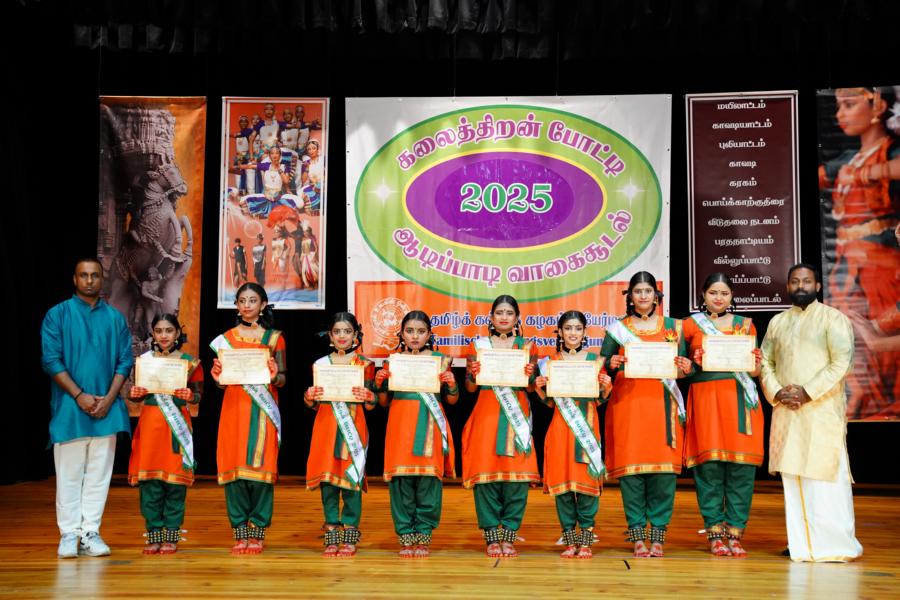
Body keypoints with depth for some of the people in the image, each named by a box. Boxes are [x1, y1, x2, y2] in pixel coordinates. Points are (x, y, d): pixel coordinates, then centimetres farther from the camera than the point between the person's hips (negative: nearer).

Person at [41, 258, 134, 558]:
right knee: (69, 473, 1)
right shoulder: (57, 315, 3)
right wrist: (79, 395, -12)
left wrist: (109, 398, -7)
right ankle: (69, 535, 8)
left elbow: (125, 361, 7)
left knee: (99, 473, 4)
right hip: (69, 408, -2)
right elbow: (50, 360, -4)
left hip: (106, 408, 2)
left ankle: (91, 532, 11)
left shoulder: (115, 318, 10)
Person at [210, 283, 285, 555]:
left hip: (263, 411, -2)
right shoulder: (226, 338, 12)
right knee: (234, 467, -1)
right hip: (235, 408, 2)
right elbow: (221, 381, 12)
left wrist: (275, 375, -14)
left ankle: (257, 532, 4)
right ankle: (240, 531, 7)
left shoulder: (274, 338, 7)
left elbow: (282, 381, 7)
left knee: (261, 467, -4)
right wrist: (217, 374, -9)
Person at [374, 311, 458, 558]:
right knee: (400, 481, -2)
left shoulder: (440, 359, 6)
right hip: (401, 424, 1)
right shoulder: (393, 361, 9)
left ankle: (423, 534, 9)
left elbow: (452, 400, 10)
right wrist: (380, 382, -4)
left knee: (428, 479, -3)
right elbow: (384, 401, 13)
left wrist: (451, 383, -9)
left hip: (429, 425, -1)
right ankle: (405, 536, 9)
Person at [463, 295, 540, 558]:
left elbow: (531, 388, 9)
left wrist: (530, 375, -12)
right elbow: (470, 387, 9)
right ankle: (491, 537, 5)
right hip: (487, 415, 0)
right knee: (486, 473, -5)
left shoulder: (527, 346, 12)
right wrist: (473, 373, -11)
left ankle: (509, 536, 5)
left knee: (517, 475, -5)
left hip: (516, 416, 0)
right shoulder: (478, 345, 11)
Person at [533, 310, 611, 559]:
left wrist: (606, 386, -12)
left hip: (587, 425, -1)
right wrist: (540, 387, -8)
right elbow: (550, 401, 10)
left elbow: (600, 399, 8)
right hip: (561, 426, 1)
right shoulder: (552, 361, 9)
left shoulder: (593, 359, 7)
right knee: (562, 480, 0)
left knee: (587, 480, -3)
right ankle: (569, 539, 10)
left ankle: (586, 540, 5)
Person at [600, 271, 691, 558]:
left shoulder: (672, 326, 13)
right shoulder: (617, 328, 10)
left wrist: (685, 368, -9)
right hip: (628, 403, -1)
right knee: (629, 467, -5)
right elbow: (602, 367, 9)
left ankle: (658, 535, 4)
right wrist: (612, 364, -12)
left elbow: (682, 370, 13)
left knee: (664, 468, -4)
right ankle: (638, 535, 3)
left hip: (662, 403, 1)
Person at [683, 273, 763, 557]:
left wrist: (756, 365, -5)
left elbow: (755, 372, 16)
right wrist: (695, 363, -10)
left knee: (741, 468, -3)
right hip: (705, 399, -1)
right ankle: (715, 534, 4)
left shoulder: (746, 325, 16)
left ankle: (735, 533, 4)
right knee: (709, 466, -4)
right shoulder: (690, 325, 11)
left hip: (740, 399, 2)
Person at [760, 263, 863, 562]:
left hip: (822, 410, -5)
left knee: (825, 477, -8)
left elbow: (841, 363, -9)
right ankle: (801, 544, 12)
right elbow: (765, 362, 14)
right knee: (792, 476, 5)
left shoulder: (833, 318, 0)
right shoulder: (777, 322, 16)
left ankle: (836, 544, 1)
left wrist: (807, 392, -15)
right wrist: (776, 392, -4)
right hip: (785, 411, 5)